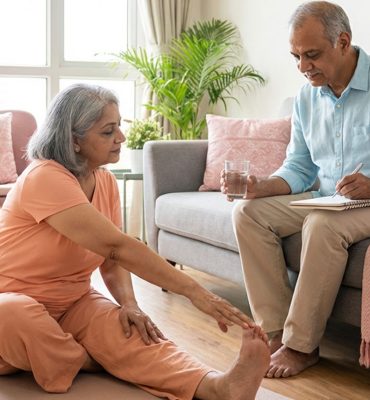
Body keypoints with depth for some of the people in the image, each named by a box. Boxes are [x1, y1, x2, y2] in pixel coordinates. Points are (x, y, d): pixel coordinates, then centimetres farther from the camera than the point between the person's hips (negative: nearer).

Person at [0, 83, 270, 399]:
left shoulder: (105, 181, 1)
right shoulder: (44, 178, -25)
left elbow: (112, 260, 1)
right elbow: (117, 246, -33)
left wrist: (129, 303, -21)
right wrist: (193, 290, -35)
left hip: (71, 302, 6)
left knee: (122, 327, -27)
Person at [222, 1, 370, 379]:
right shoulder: (306, 98, 7)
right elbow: (298, 169, 9)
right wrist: (260, 187, -11)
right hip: (323, 198, 7)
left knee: (323, 224, -35)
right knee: (247, 212, -11)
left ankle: (301, 346, -22)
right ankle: (275, 331, -15)